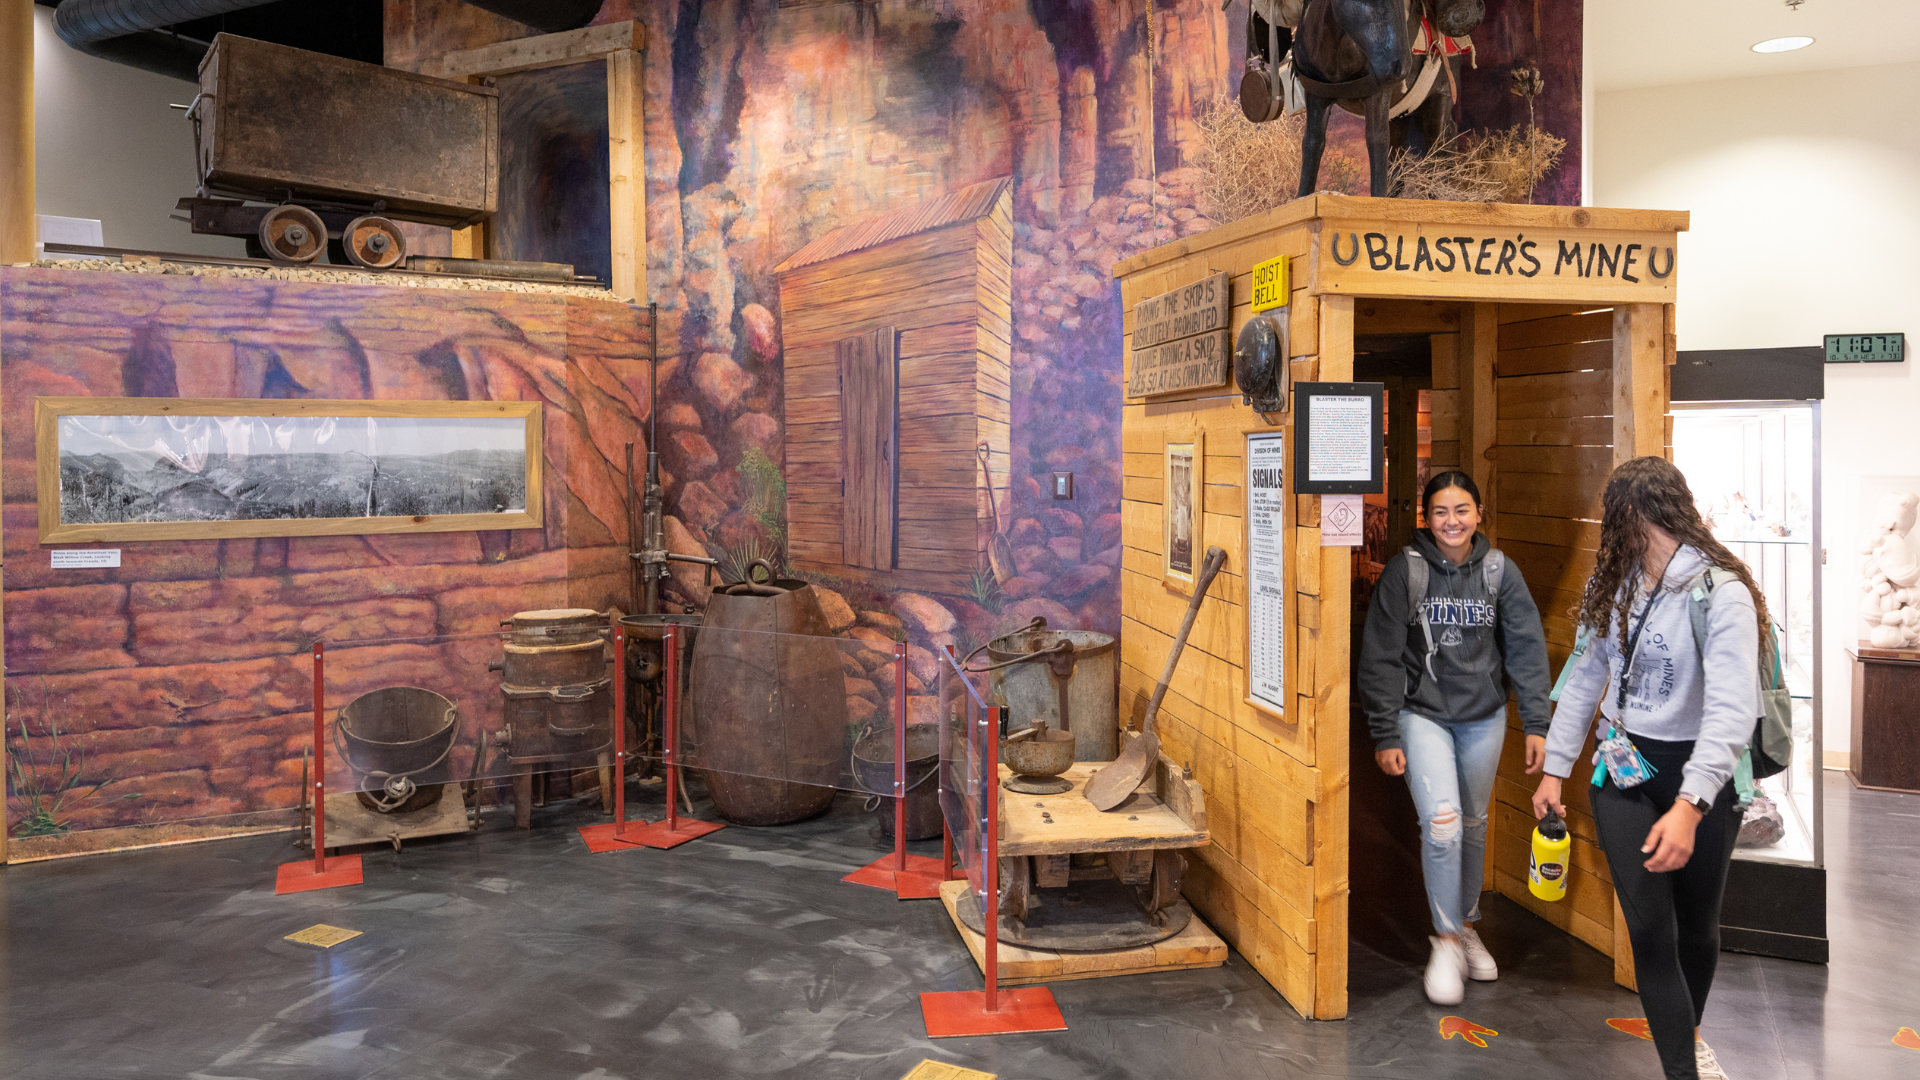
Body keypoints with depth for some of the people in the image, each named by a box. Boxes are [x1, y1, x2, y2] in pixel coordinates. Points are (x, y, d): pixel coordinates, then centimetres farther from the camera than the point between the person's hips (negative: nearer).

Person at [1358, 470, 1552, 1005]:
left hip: (1484, 716, 3)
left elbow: (1527, 648, 2)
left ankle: (1468, 925, 35)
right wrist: (1384, 735, -8)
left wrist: (1536, 722, -3)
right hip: (1423, 713, -3)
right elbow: (1380, 656, -7)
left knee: (1474, 824, 15)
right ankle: (1447, 940, 5)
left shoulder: (1499, 570, -2)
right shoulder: (1404, 569, -9)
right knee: (1441, 826, -14)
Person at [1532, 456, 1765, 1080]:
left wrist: (1690, 806, -38)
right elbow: (1586, 678, 11)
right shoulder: (1616, 584, 4)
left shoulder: (1721, 591, -18)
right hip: (1622, 771, 4)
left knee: (1698, 925, 15)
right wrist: (1555, 769, 8)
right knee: (1650, 928, -5)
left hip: (1698, 773, -4)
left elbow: (1731, 711, -28)